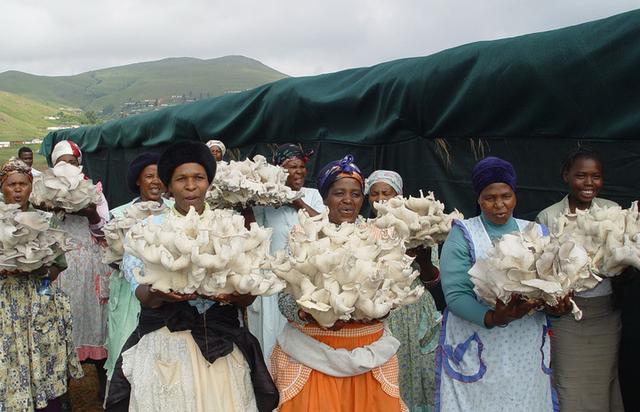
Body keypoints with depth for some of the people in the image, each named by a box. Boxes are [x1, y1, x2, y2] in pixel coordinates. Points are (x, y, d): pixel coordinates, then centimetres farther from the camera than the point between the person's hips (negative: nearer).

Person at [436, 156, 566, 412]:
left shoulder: (537, 233, 8)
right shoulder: (463, 234, -4)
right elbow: (455, 294, -13)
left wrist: (558, 303, -16)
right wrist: (493, 318, -27)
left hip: (528, 346, 4)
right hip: (476, 347, -3)